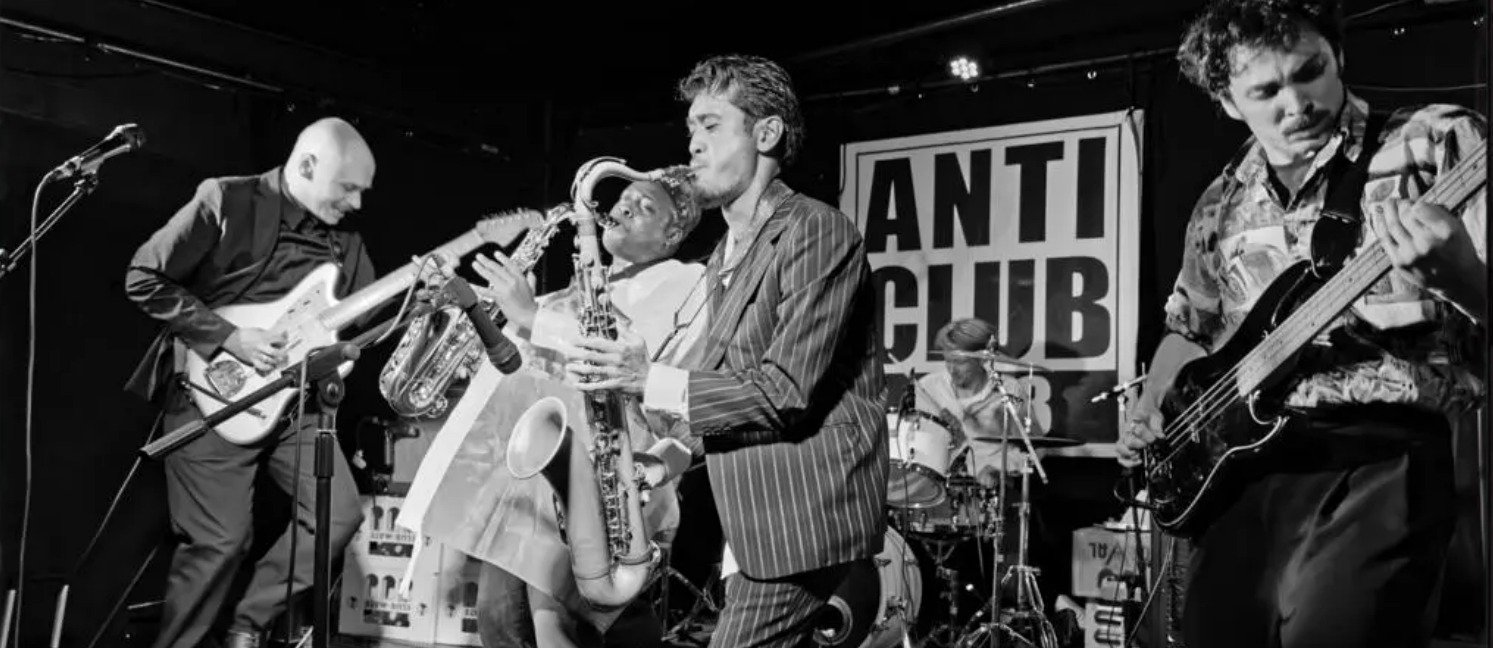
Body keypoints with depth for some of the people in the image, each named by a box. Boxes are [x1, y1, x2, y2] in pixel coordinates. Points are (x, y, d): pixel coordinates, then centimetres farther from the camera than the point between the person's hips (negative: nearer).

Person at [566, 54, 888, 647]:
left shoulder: (816, 231, -14)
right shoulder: (728, 252, 16)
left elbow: (786, 394, -21)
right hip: (760, 512, 9)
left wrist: (654, 381, -20)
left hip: (803, 515, -9)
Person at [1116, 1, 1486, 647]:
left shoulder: (1436, 143, 0)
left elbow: (1476, 285, -7)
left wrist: (1456, 271, -29)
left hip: (1379, 454, -5)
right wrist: (1148, 413, 11)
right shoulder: (1223, 204, 15)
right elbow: (1189, 327, 27)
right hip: (1243, 462, 5)